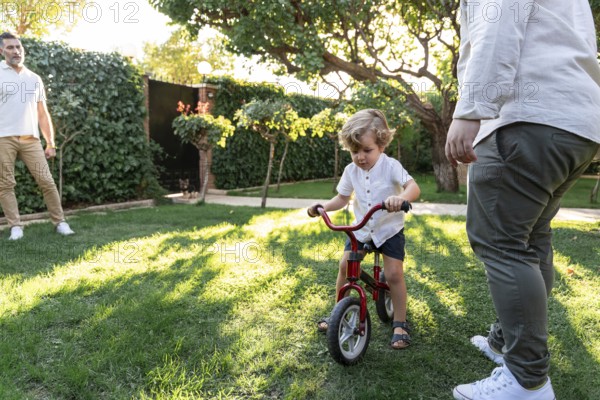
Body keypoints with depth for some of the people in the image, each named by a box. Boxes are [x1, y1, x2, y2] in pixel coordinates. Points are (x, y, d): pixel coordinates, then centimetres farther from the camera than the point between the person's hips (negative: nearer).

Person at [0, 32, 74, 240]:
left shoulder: (35, 79, 16)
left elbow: (42, 113, 17)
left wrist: (51, 142, 12)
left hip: (31, 139, 2)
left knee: (46, 181, -1)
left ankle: (60, 222, 7)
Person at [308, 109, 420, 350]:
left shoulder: (390, 166, -17)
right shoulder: (351, 170, -4)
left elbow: (414, 187, -30)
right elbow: (342, 198, 6)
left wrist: (401, 198, -52)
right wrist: (322, 207, -11)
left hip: (389, 229, -4)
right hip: (361, 229, 4)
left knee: (394, 274, -11)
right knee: (345, 266, -5)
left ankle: (400, 324, 6)